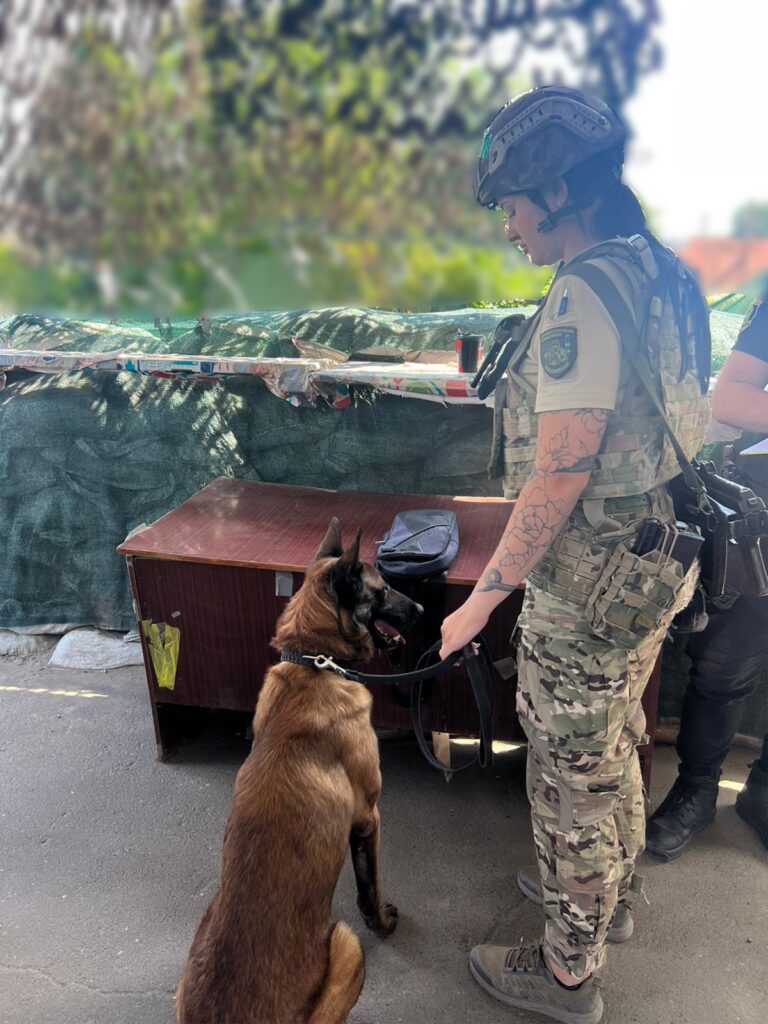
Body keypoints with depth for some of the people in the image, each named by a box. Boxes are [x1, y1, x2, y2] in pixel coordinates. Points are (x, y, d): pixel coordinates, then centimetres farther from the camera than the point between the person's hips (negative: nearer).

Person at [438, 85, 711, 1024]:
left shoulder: (585, 294, -22)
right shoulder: (663, 276, 7)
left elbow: (561, 470, -26)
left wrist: (484, 596, -18)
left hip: (590, 586, -9)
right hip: (655, 568, 9)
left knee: (573, 775, 9)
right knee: (615, 748, 26)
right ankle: (610, 894, 50)